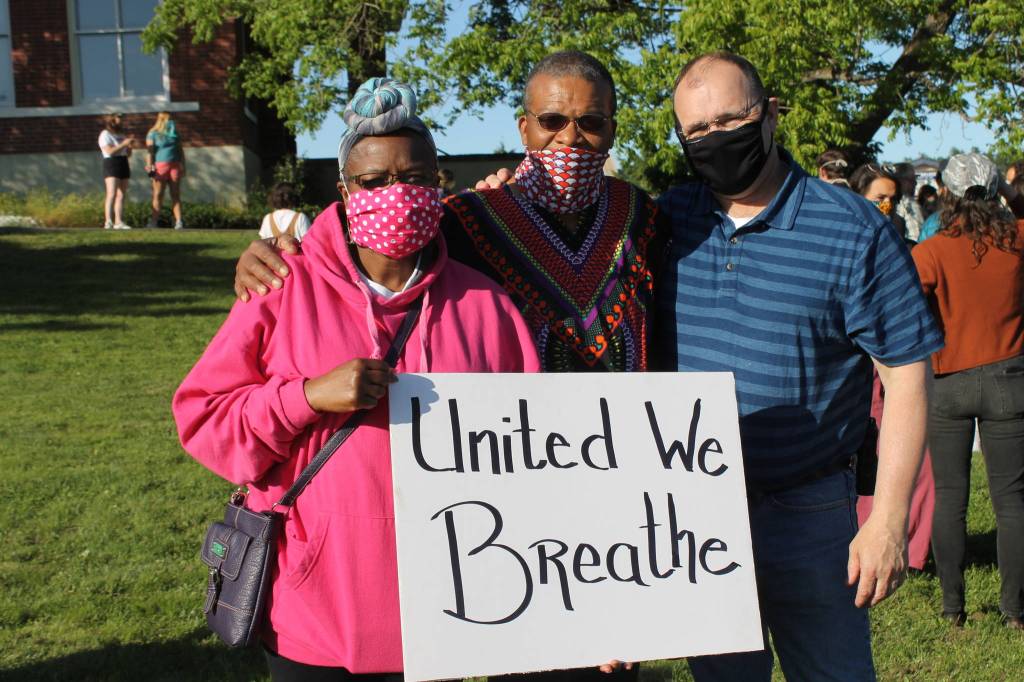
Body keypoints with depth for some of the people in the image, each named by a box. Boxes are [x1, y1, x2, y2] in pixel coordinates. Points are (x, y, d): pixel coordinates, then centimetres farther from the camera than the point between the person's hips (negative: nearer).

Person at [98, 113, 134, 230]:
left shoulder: (121, 135, 19)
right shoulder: (105, 135, -4)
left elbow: (128, 154, 18)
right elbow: (110, 151, -17)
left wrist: (130, 145, 0)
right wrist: (123, 144, -18)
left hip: (124, 165, 8)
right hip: (111, 165, -8)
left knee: (121, 195, 3)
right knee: (112, 194, -17)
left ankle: (119, 222, 3)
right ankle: (108, 222, -23)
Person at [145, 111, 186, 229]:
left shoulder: (174, 133, 15)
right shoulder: (153, 134, 3)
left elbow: (180, 150, 17)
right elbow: (150, 151, -5)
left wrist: (183, 166, 10)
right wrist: (149, 166, -16)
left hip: (175, 165, 3)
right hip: (160, 166, -3)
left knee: (176, 195, 0)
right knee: (158, 195, -5)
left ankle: (178, 221, -5)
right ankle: (154, 222, -5)